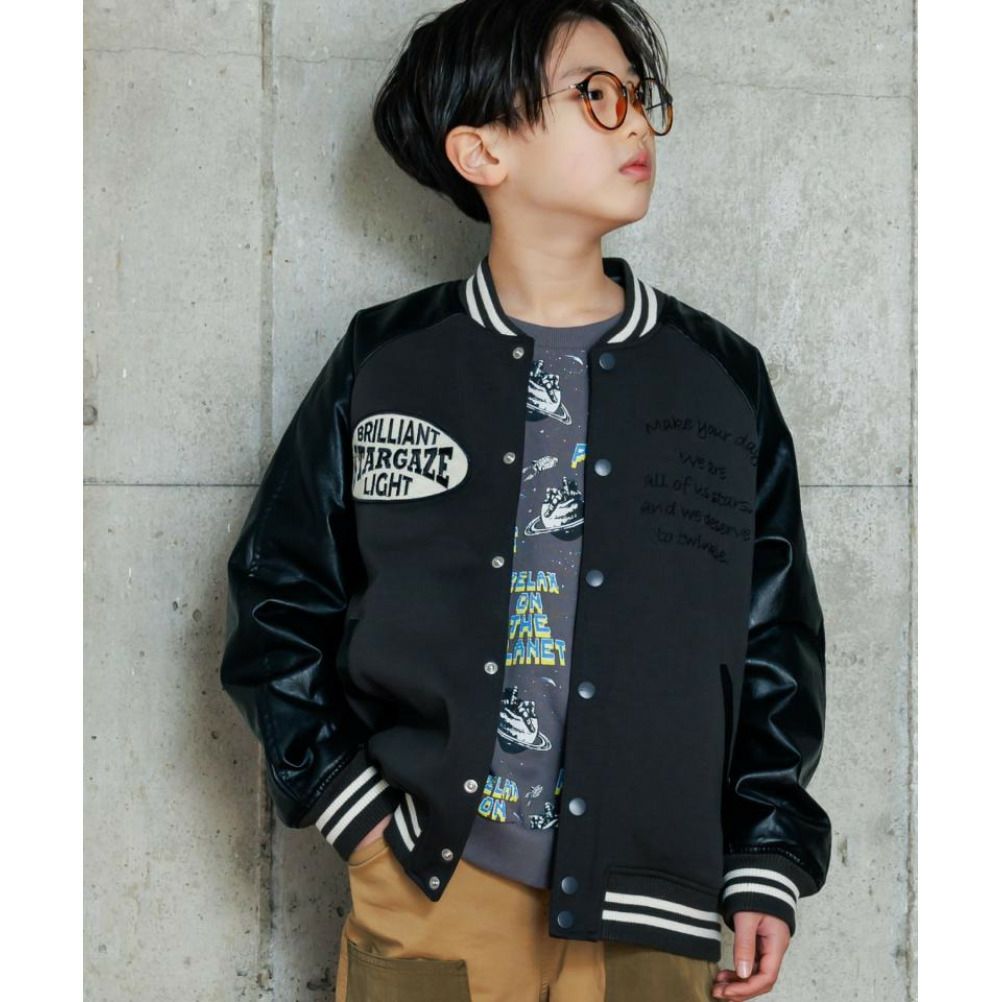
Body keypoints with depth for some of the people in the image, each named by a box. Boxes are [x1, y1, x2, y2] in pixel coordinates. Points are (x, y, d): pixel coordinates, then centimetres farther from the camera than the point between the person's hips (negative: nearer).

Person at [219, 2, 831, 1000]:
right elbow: (275, 599, 7)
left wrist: (767, 871, 4)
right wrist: (349, 803, -1)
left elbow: (777, 643, 8)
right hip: (425, 894, -1)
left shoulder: (724, 380, 5)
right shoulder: (384, 363, 2)